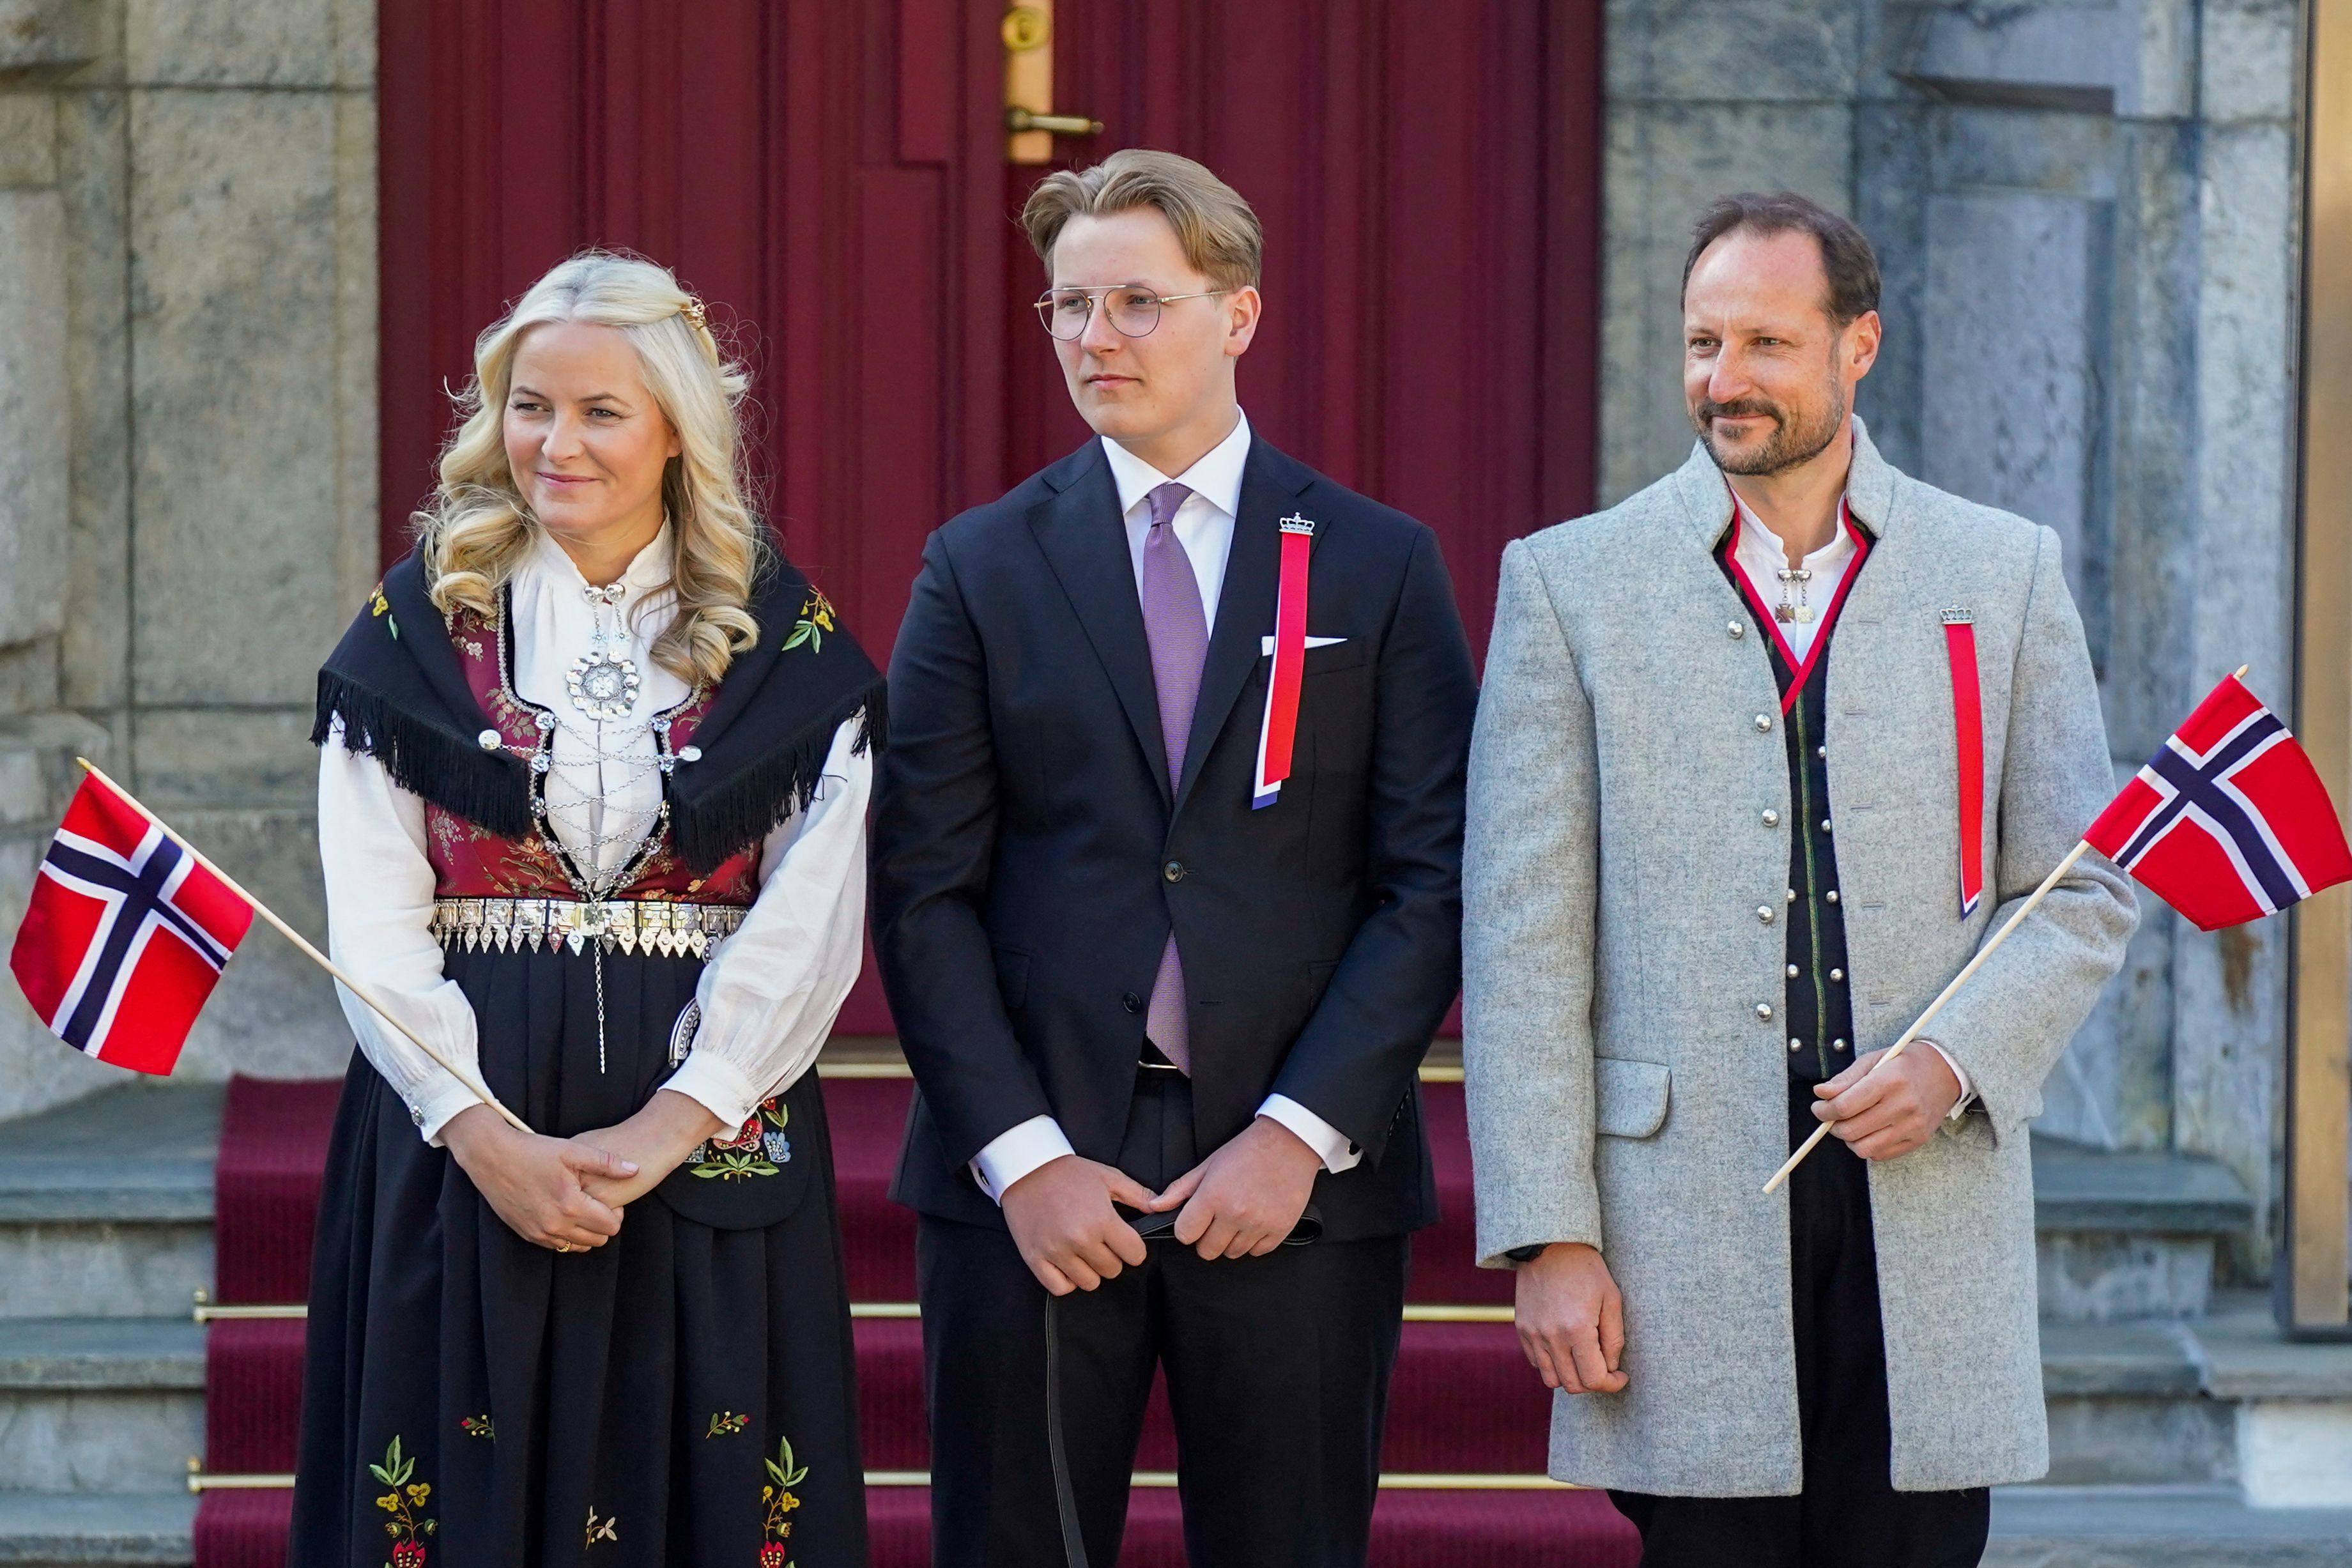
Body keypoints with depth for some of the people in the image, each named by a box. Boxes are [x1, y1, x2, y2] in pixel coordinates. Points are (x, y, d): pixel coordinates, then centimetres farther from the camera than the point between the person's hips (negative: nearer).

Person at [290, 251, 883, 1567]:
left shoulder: (787, 647, 4)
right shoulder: (420, 628, 4)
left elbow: (812, 926, -4)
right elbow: (374, 924, -2)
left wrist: (668, 1127, -15)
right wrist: (487, 1136, -14)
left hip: (712, 1145, 0)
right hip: (459, 1131, 0)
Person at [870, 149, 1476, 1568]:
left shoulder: (1380, 568, 6)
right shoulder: (981, 569, 7)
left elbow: (1432, 881, 1)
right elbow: (924, 890, 2)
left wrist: (1302, 1135, -9)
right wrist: (1020, 1154, -8)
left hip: (1298, 1181, 0)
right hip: (1033, 1173, 1)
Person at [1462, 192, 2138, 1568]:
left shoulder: (2005, 574, 9)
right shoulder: (1573, 583, 5)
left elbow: (2085, 894, 10)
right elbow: (1521, 943, 2)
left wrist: (1955, 1063, -9)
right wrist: (1547, 1236, -5)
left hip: (1929, 1192, 1)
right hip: (1683, 1220, -1)